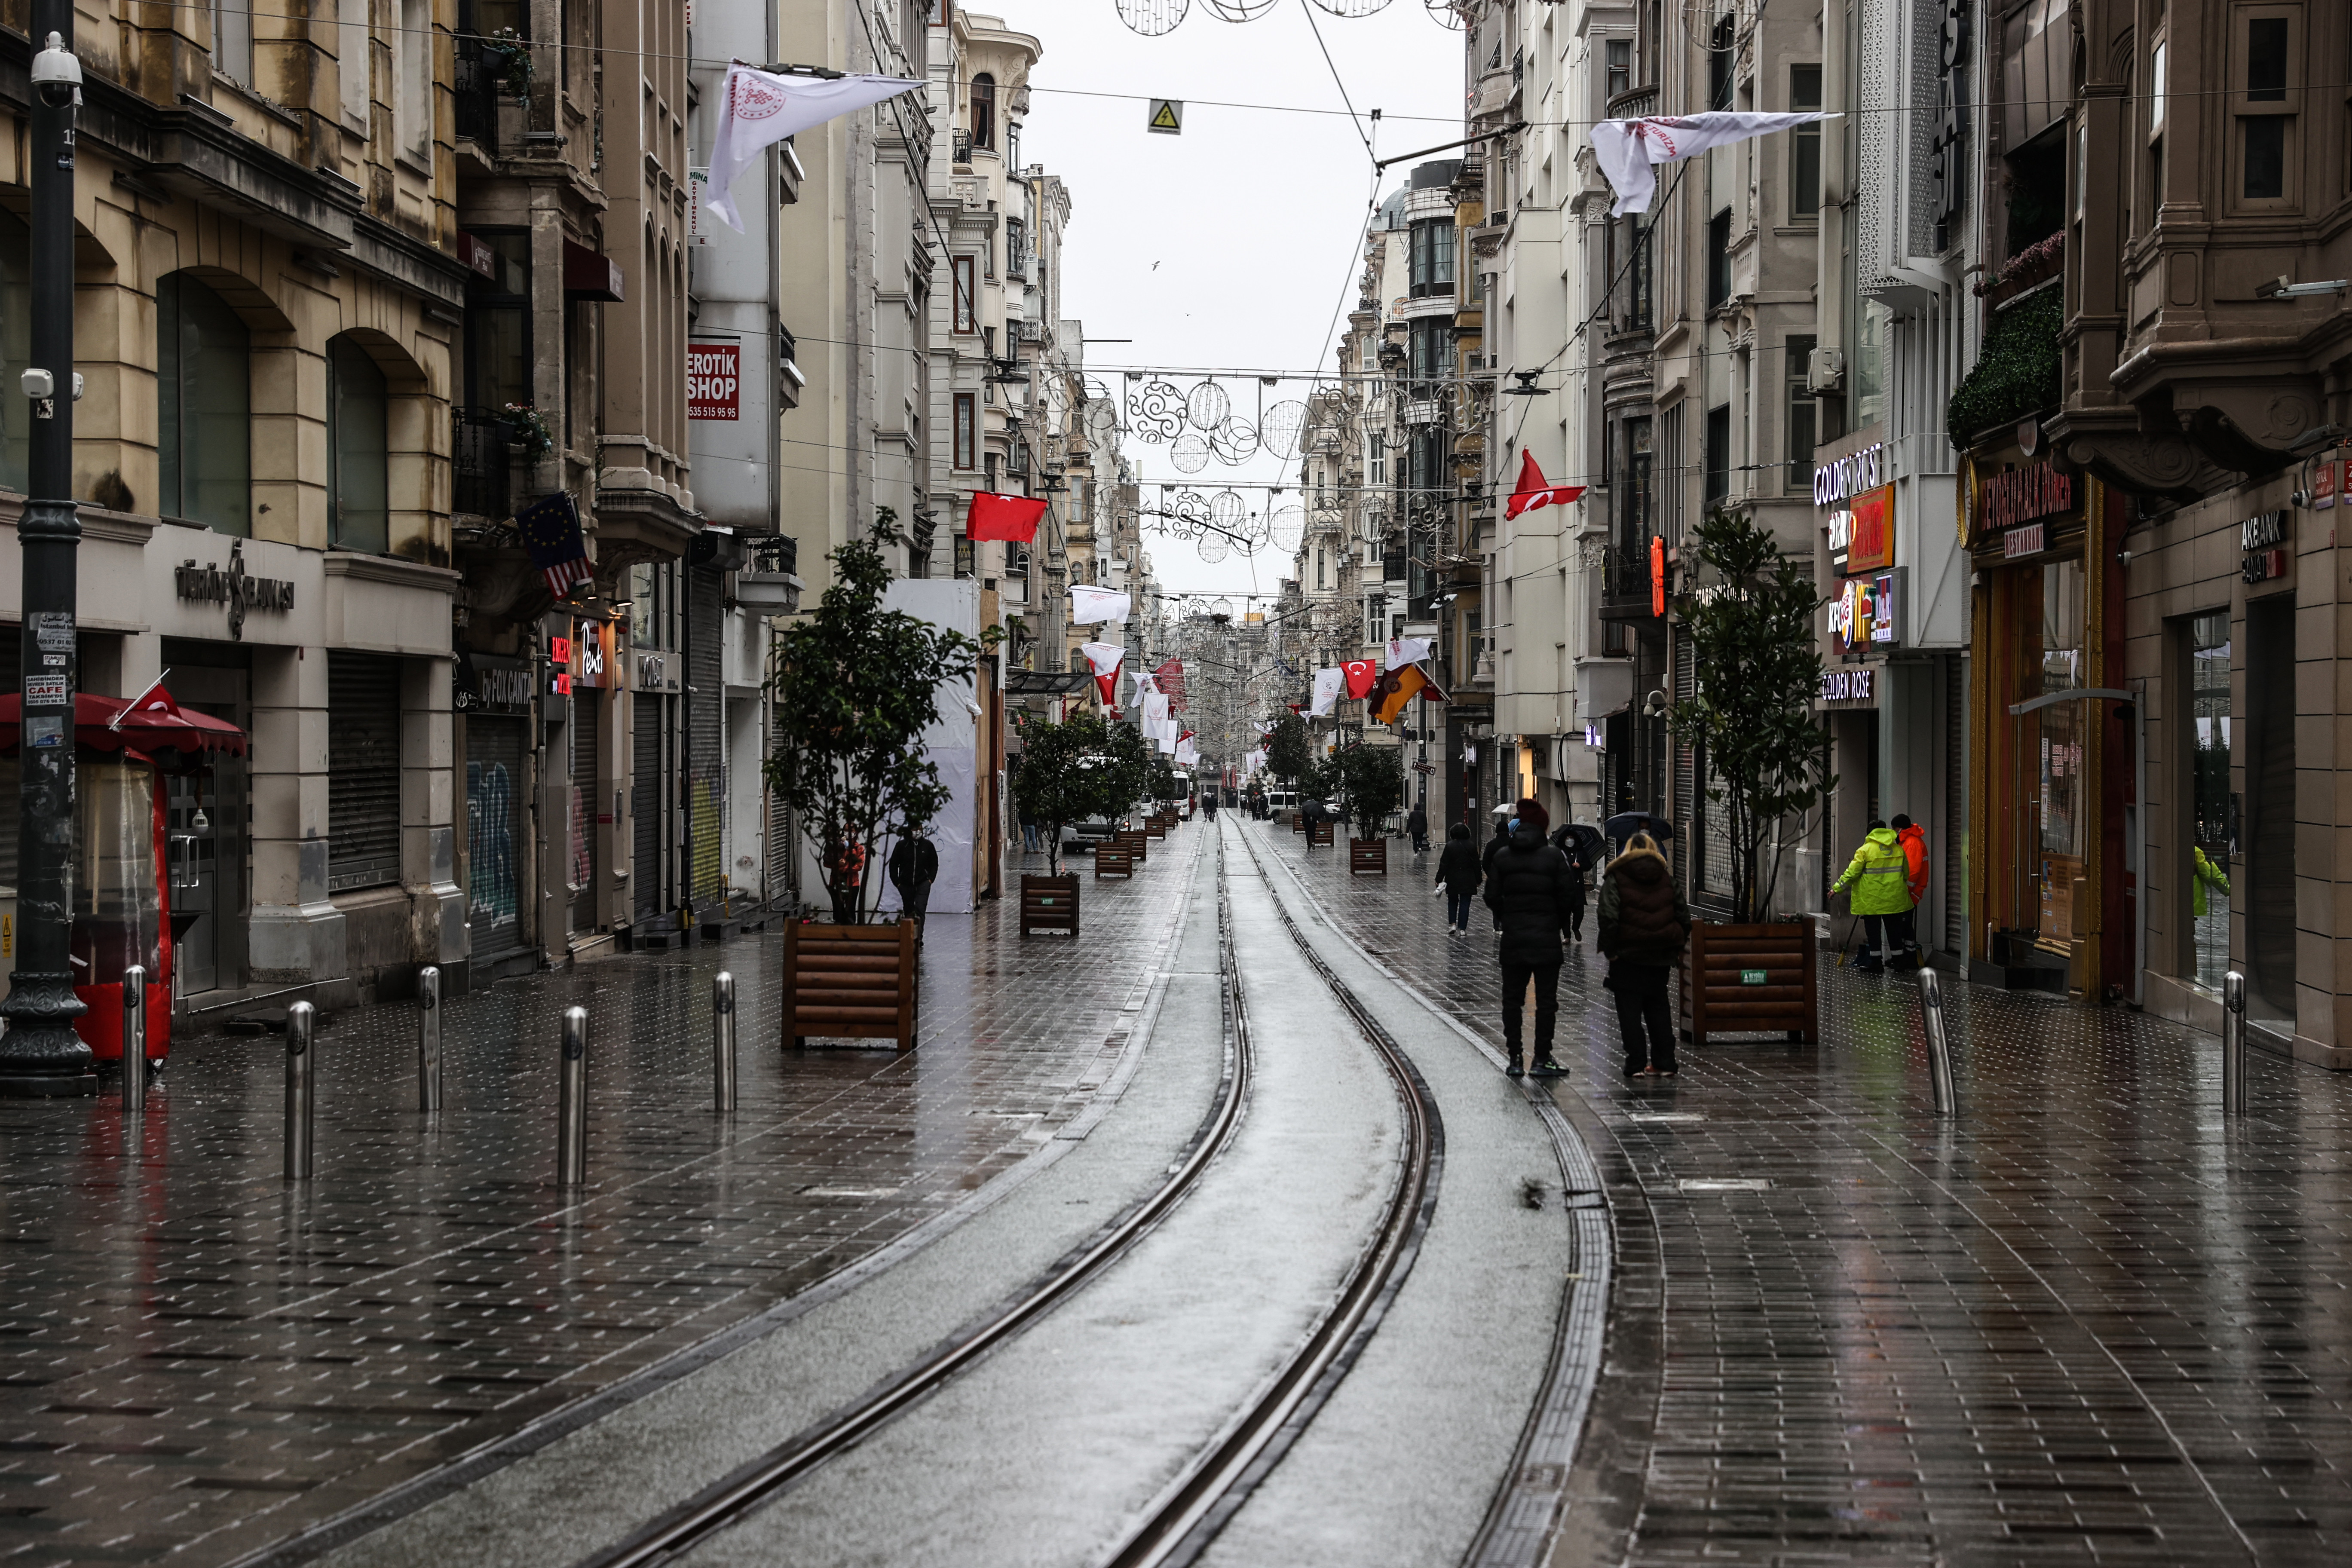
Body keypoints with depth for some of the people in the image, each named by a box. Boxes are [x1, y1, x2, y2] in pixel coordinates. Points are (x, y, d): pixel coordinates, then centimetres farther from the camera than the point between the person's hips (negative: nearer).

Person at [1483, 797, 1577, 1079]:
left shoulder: (1502, 856, 0)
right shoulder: (1554, 857, -6)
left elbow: (1492, 897, 0)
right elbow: (1565, 897, -7)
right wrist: (1563, 926, 9)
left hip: (1513, 937, 2)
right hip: (1547, 937, -2)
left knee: (1512, 998, 10)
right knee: (1546, 999, 4)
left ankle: (1515, 1059, 8)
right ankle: (1542, 1058, 2)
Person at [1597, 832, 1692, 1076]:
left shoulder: (1616, 876, -3)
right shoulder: (1666, 875, 7)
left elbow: (1609, 916, -13)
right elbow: (1683, 913, 6)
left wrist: (1610, 950, -8)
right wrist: (1679, 946, 13)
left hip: (1628, 954, -4)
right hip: (1662, 954, 4)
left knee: (1630, 1009, 3)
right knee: (1658, 1006, 14)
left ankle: (1636, 1064, -2)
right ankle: (1664, 1063, 13)